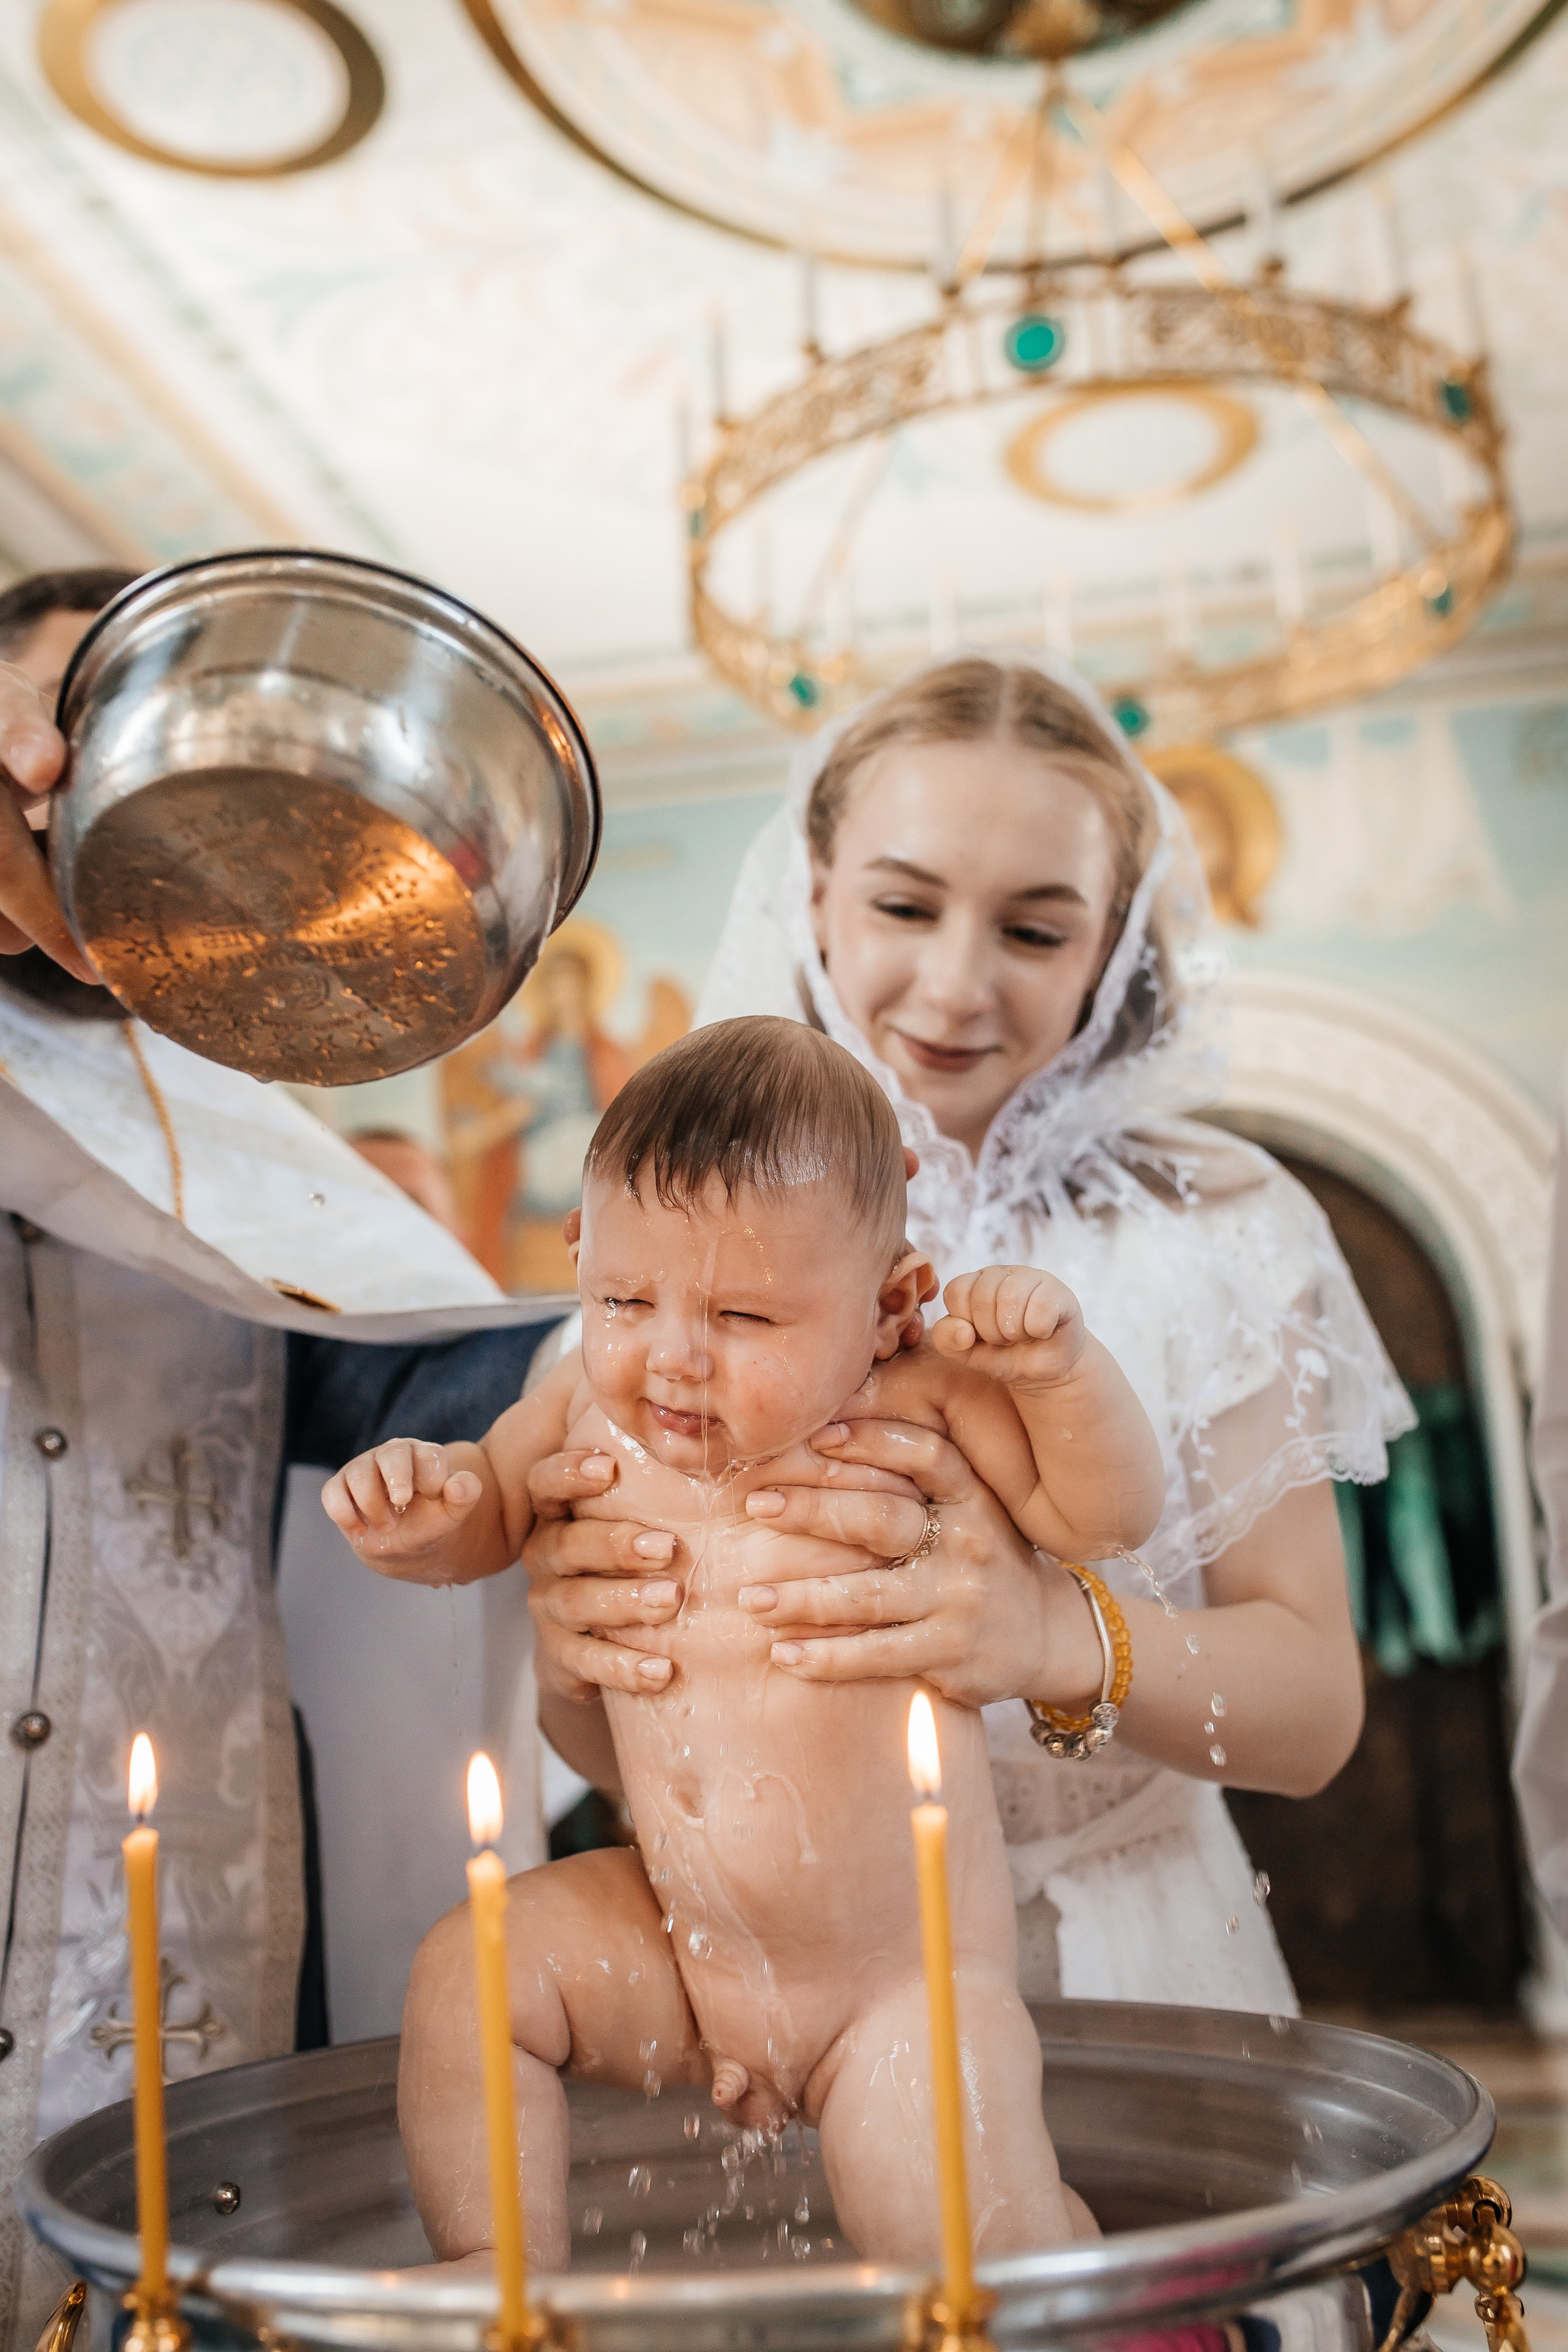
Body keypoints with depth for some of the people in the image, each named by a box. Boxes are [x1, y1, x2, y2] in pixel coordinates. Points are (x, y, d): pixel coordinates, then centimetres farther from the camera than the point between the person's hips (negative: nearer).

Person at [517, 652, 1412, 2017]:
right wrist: (566, 1650, -20)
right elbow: (619, 1754, 3)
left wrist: (1047, 1635, -27)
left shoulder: (1214, 1226, -3)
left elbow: (1316, 1708, -8)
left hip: (1120, 1966, 0)